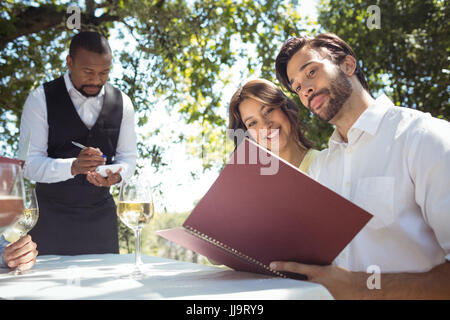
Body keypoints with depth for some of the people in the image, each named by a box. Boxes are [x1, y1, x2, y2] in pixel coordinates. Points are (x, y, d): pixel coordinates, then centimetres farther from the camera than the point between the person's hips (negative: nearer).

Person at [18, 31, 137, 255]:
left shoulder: (122, 103, 2)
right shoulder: (41, 100, -8)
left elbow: (128, 157, 6)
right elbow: (28, 163, -13)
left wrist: (117, 175, -17)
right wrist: (73, 166, -30)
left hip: (101, 214, 3)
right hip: (51, 215, -3)